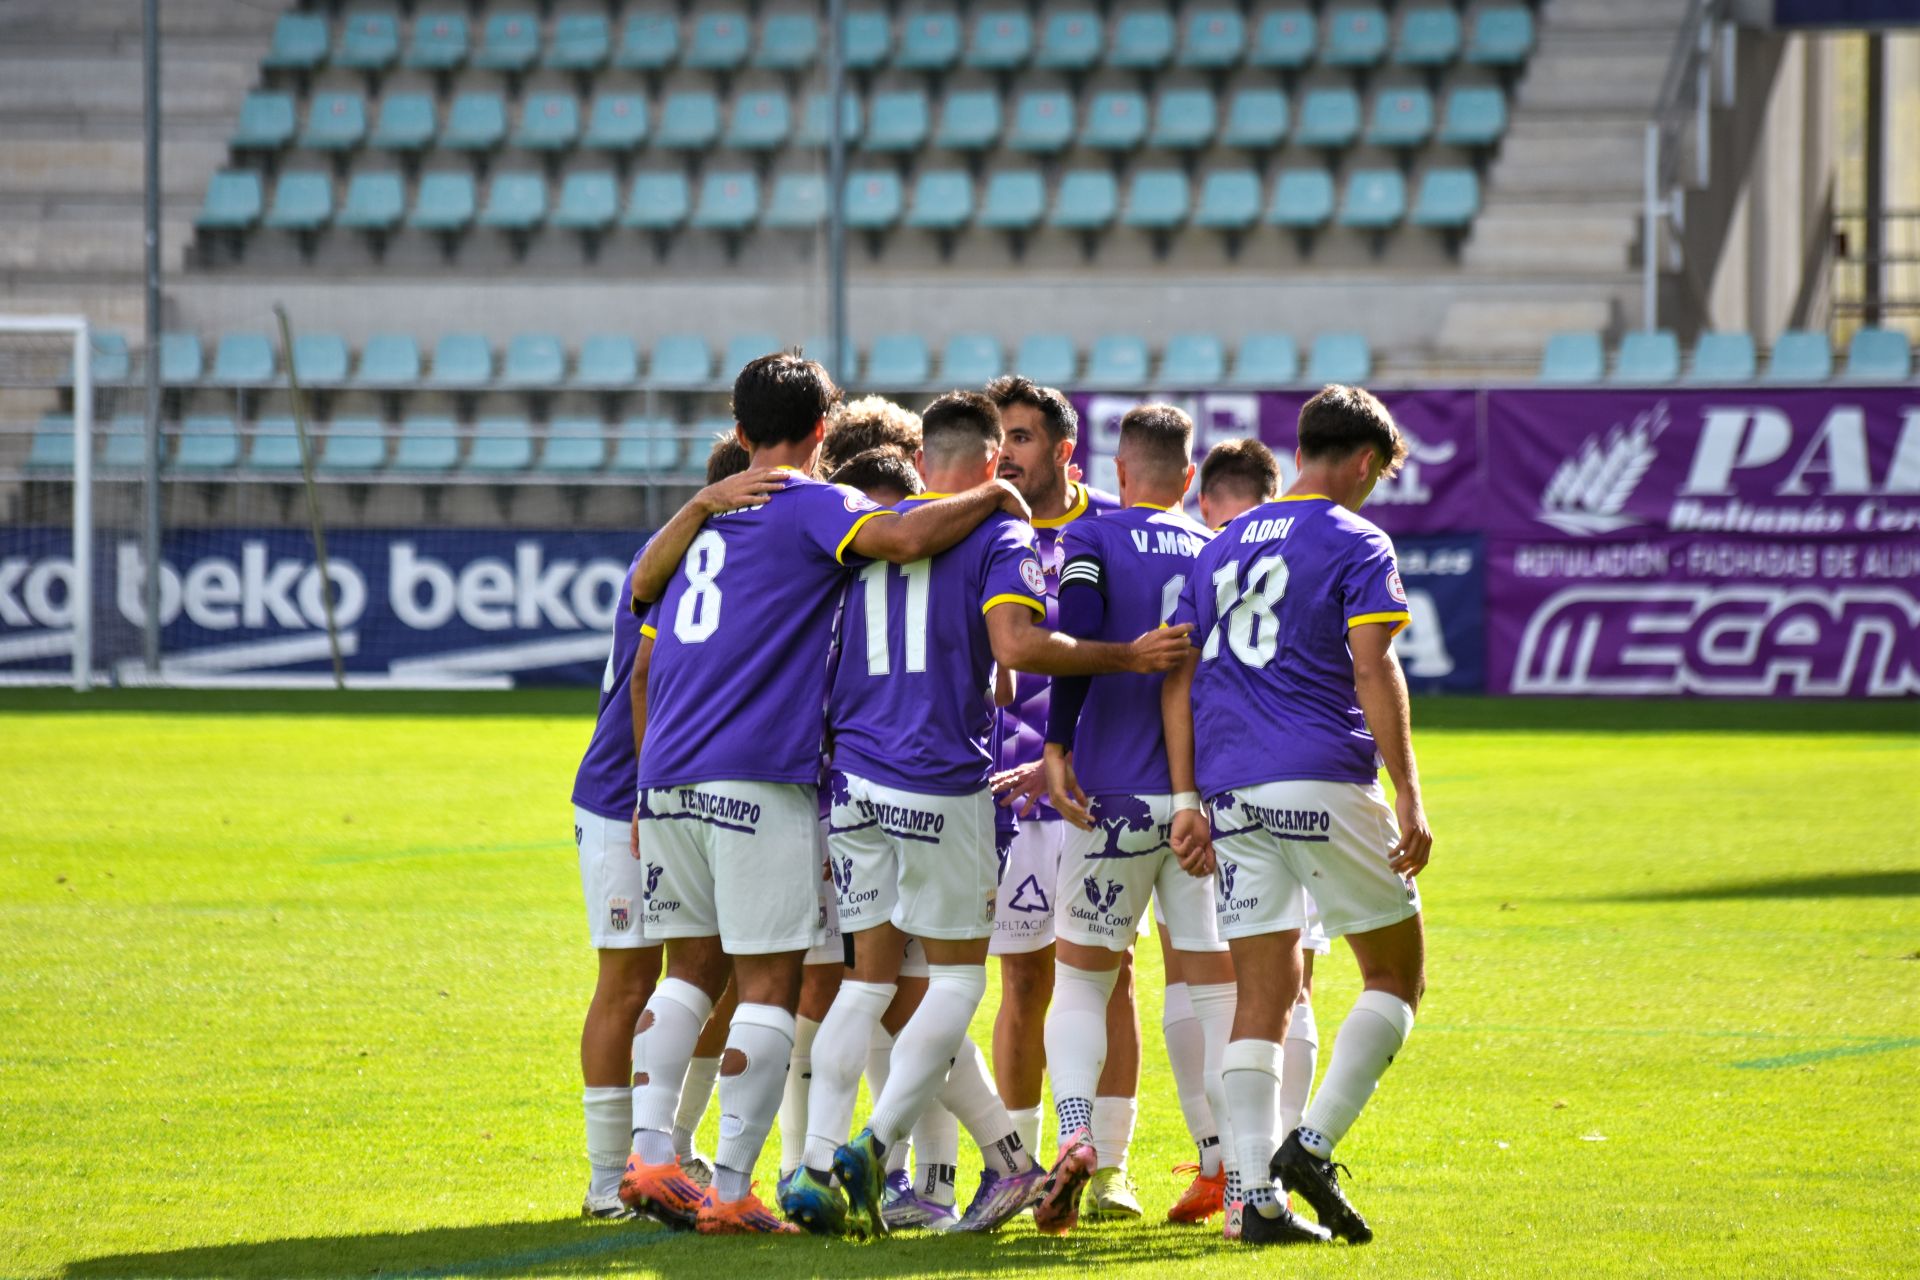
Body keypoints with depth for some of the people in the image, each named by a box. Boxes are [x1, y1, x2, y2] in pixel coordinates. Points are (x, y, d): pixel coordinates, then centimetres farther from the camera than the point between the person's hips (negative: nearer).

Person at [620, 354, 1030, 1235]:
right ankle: (730, 1191, -6)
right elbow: (905, 537, -20)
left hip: (668, 778, 7)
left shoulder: (698, 521, 21)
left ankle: (650, 1156, 2)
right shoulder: (809, 505, -3)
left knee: (691, 970, 16)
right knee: (771, 987, -2)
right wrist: (993, 498, -4)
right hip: (760, 781, -7)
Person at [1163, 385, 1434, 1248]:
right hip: (1326, 785, -6)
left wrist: (1187, 801, 14)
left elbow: (1179, 680, 14)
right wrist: (1409, 800, -13)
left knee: (1260, 997, 6)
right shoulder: (1354, 544, -2)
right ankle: (1311, 1145, -7)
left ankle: (1259, 1196, -4)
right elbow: (1372, 670, -12)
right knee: (1396, 974, 8)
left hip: (1233, 791, 6)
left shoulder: (1223, 548, 18)